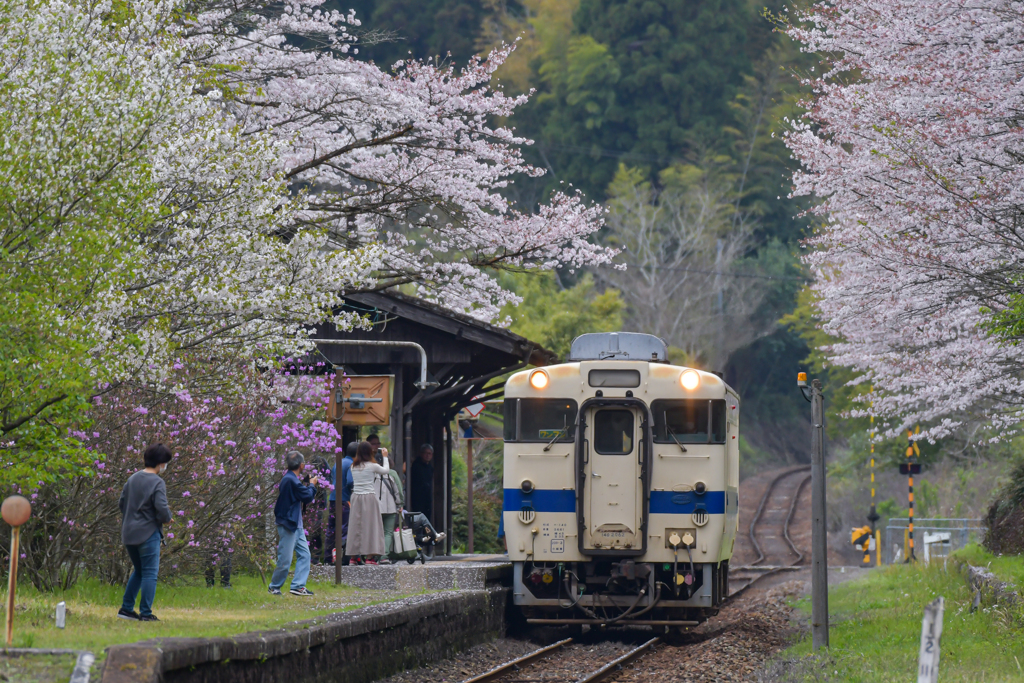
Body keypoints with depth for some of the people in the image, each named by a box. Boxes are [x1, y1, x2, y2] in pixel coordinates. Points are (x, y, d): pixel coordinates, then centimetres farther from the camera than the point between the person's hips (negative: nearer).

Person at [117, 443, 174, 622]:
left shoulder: (133, 479, 8)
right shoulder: (157, 483, -14)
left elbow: (121, 503, 14)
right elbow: (162, 508, -21)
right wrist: (167, 519, -1)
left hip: (129, 533, 7)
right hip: (148, 533, -7)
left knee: (138, 571, 21)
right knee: (150, 573, 0)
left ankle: (126, 608, 20)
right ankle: (145, 613, -2)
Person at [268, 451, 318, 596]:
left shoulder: (290, 479, 12)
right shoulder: (290, 480, -21)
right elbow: (307, 496, -16)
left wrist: (308, 486, 7)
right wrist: (312, 485, 0)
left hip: (296, 524, 10)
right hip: (287, 525, -10)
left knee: (304, 554, 7)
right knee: (285, 560, -3)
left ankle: (298, 586, 8)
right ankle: (274, 587, 10)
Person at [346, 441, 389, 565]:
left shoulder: (354, 466, 6)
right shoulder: (372, 466, -6)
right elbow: (386, 470, 9)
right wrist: (385, 456, 23)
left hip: (355, 497, 5)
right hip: (368, 497, -5)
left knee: (355, 525, 7)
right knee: (369, 525, -1)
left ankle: (354, 555, 7)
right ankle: (369, 555, -5)